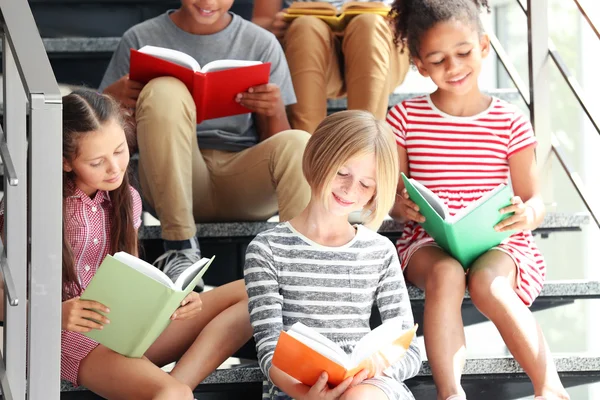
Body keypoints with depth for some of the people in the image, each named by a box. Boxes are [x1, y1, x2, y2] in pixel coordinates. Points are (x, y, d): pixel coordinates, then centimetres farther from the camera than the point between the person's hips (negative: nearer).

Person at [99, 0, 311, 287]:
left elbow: (275, 144, 9)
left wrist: (275, 113, -15)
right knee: (164, 90, -27)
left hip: (243, 183, 0)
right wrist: (110, 99, -15)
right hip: (173, 180, 0)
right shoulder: (141, 39, 9)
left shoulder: (261, 44, 10)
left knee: (299, 145, -31)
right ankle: (180, 250, -27)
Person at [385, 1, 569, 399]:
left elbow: (534, 199, 2)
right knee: (446, 273, -36)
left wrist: (528, 215, -24)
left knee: (487, 282, -35)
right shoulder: (405, 118, 4)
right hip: (429, 241, 1)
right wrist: (400, 206, -21)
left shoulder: (510, 122, 3)